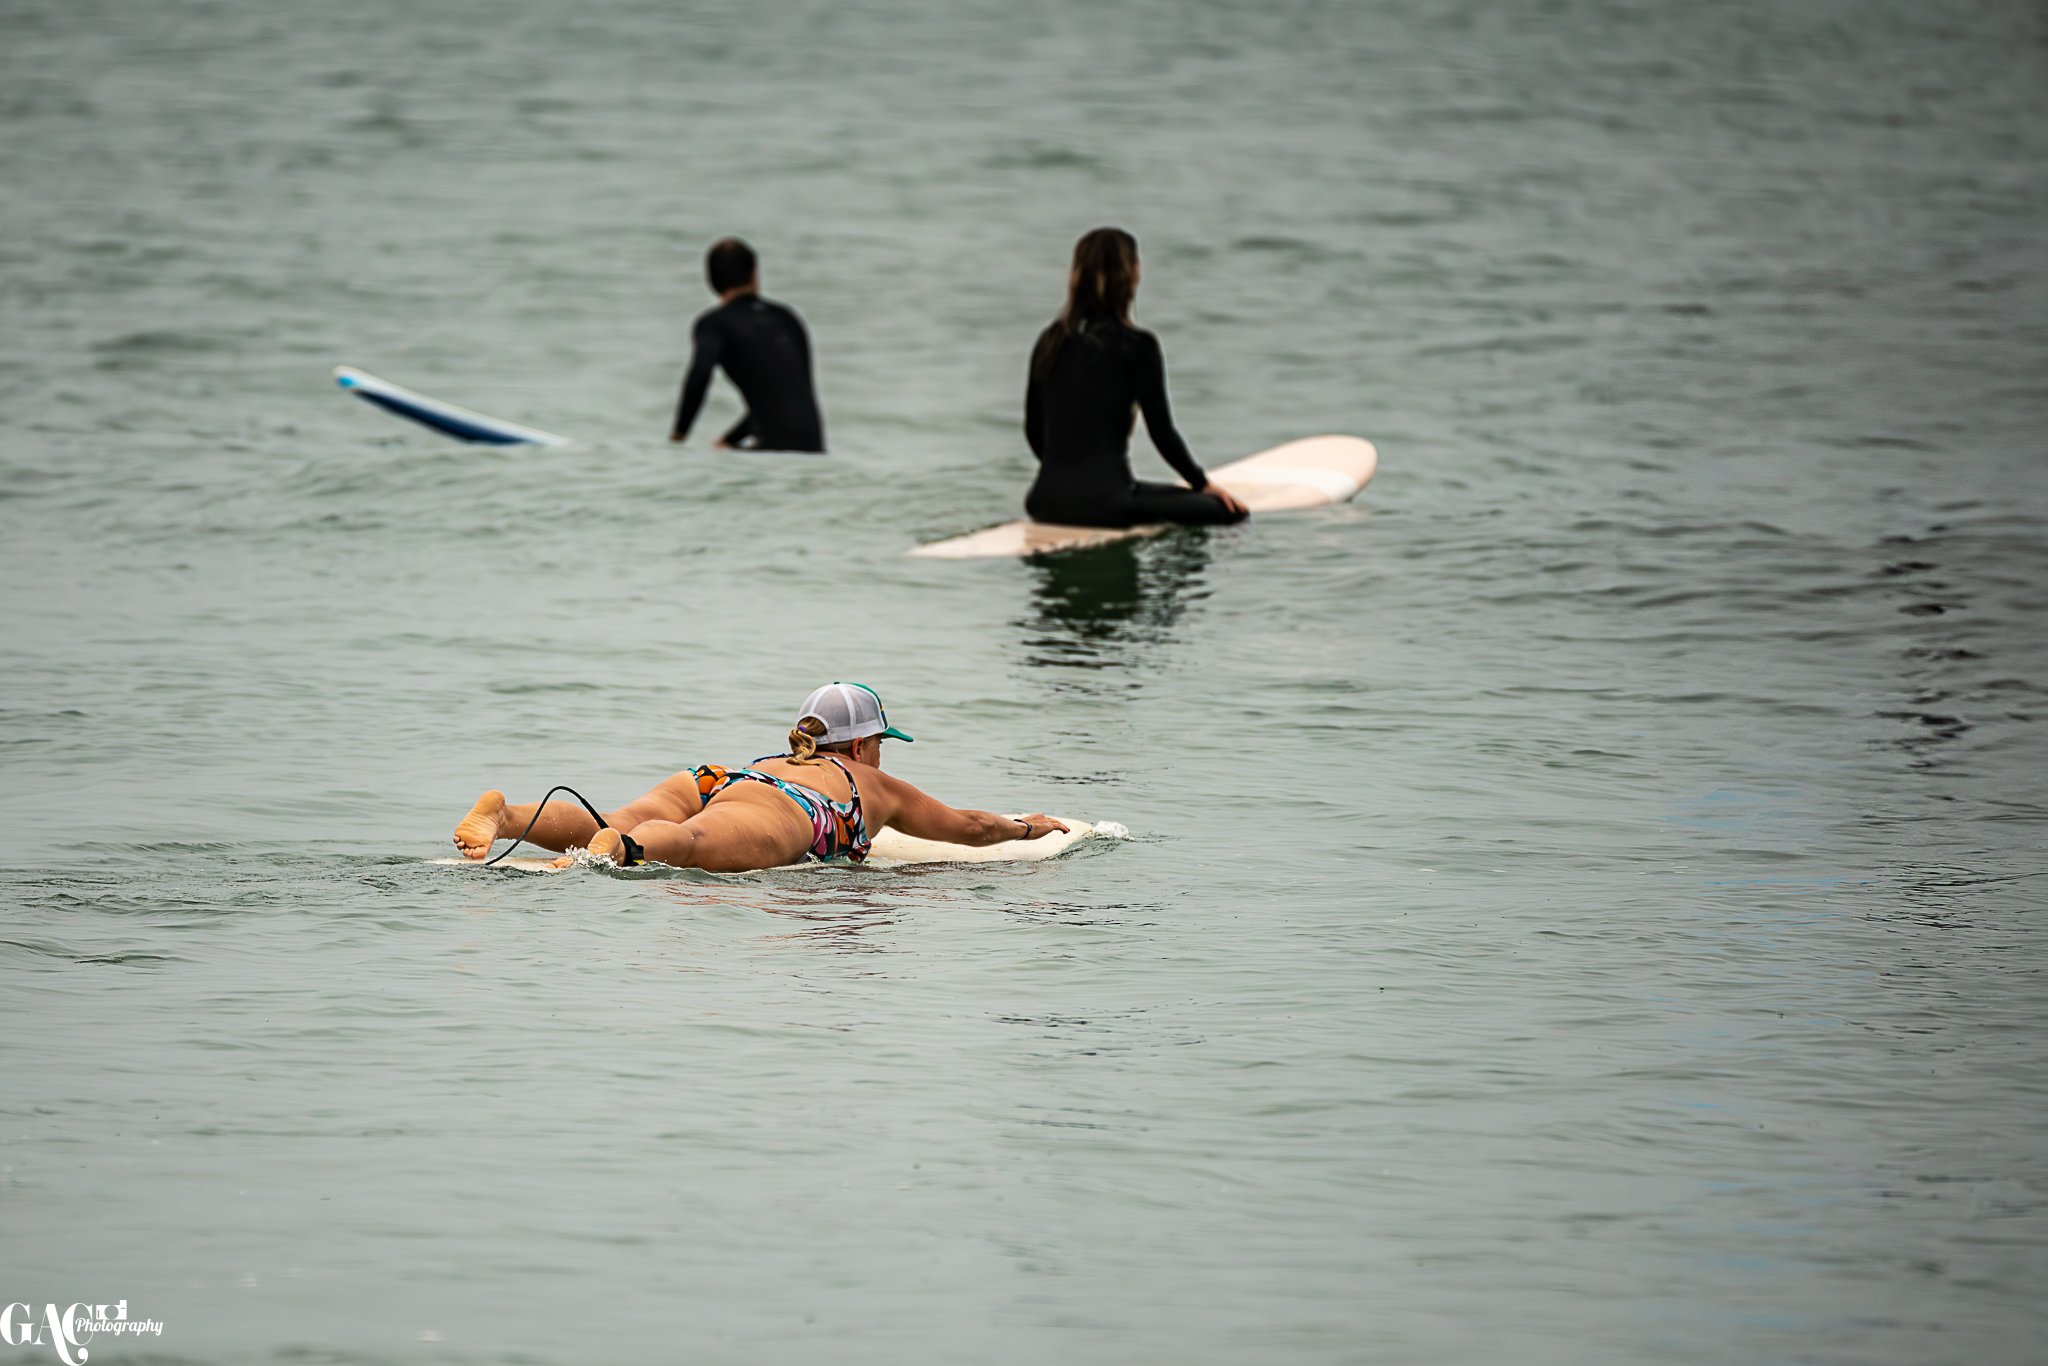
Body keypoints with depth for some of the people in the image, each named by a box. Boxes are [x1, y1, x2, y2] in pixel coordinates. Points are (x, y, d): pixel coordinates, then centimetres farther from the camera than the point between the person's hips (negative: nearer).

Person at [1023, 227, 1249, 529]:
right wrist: (1202, 483, 12)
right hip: (1104, 500, -6)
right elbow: (1161, 431, -3)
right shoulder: (1137, 346, -7)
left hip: (1046, 500, 6)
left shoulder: (1050, 341, 9)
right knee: (1230, 509, 2)